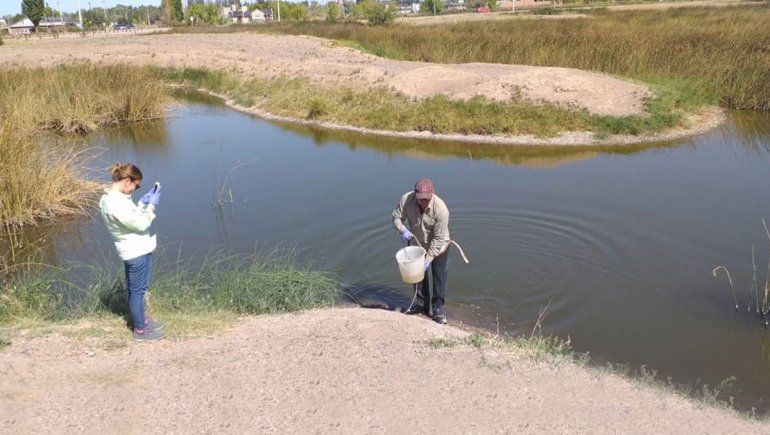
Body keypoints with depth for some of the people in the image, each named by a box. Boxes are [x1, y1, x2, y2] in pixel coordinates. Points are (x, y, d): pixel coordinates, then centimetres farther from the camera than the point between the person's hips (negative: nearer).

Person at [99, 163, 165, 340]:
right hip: (138, 252, -10)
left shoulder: (108, 197, 1)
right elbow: (141, 224, -23)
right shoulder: (117, 204, -30)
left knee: (132, 288, 23)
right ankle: (140, 329, 19)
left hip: (130, 250, 10)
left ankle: (140, 319, 41)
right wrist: (151, 205, -14)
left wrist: (143, 202, 1)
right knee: (138, 290, 5)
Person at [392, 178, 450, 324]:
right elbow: (397, 217, -10)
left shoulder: (441, 209, -35)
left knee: (439, 277, -1)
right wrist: (403, 230, -32)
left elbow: (438, 238, -29)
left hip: (438, 246, -4)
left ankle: (438, 308, 14)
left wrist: (428, 259, -28)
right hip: (416, 243, 4)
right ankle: (421, 303, 33)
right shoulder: (406, 200, -26)